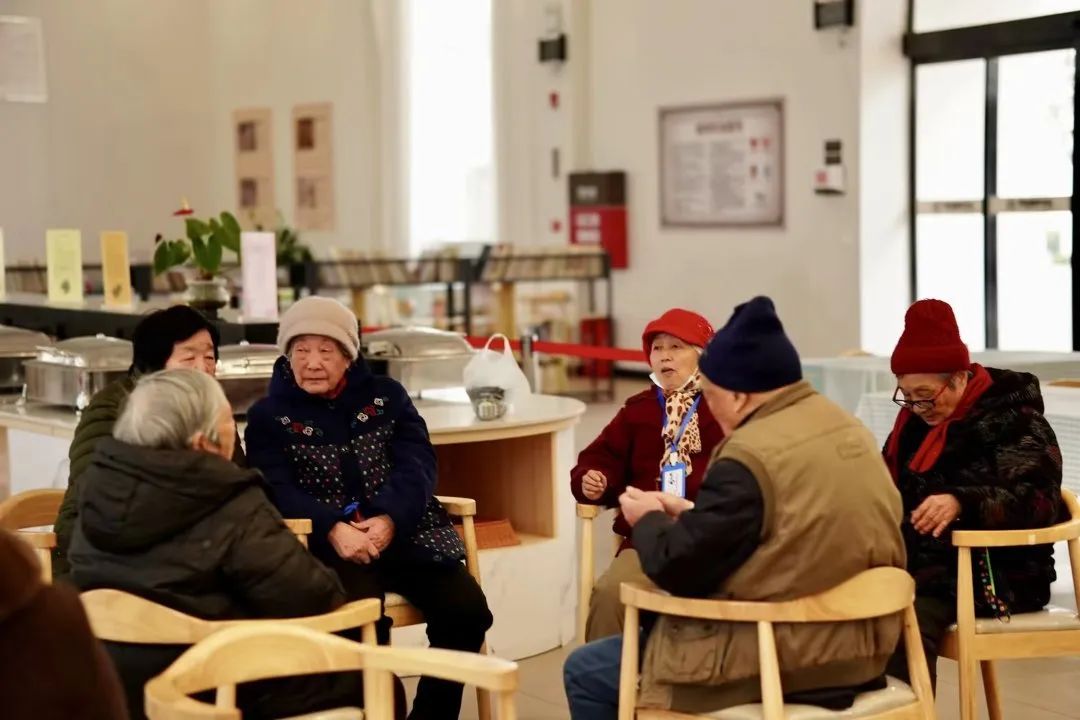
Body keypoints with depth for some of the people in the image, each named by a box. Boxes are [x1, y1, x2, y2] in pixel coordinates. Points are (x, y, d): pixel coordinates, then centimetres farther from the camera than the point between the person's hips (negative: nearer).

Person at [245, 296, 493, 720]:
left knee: (466, 610, -20)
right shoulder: (268, 416, 8)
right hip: (330, 545, -3)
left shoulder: (387, 396, 14)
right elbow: (278, 491, -6)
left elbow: (417, 465, 2)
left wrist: (390, 519, -19)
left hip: (403, 532, 3)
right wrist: (332, 529, -24)